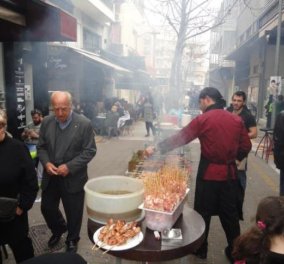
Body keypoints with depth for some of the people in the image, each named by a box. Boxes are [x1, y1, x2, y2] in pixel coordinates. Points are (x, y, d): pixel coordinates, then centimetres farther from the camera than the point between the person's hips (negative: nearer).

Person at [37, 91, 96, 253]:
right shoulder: (47, 122, -1)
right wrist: (46, 163, -12)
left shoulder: (84, 123, -14)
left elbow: (90, 151, -12)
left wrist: (69, 166, -20)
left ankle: (72, 239, 40)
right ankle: (59, 229, 49)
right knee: (47, 208, 18)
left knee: (73, 212, 12)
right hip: (50, 176, 4)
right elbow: (41, 147, 7)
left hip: (73, 178, -4)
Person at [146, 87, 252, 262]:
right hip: (230, 173, 4)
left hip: (209, 172, -4)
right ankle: (235, 251, 30)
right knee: (230, 213, 17)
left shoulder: (203, 119, -10)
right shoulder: (237, 120, 2)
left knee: (203, 212, 12)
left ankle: (200, 249, 27)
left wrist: (158, 148, -7)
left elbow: (180, 138, -12)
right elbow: (246, 146, 6)